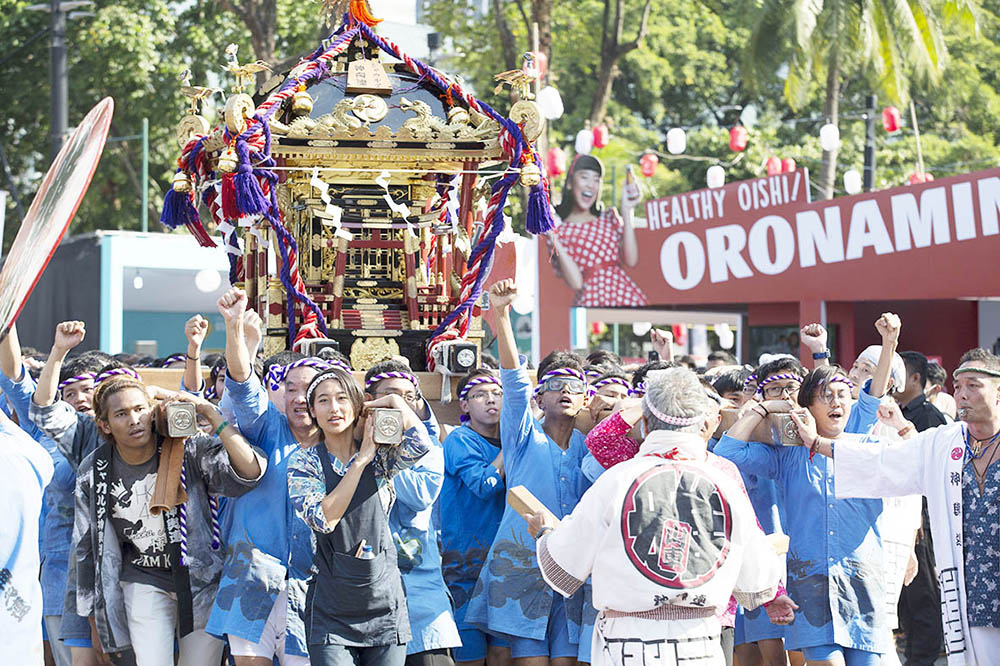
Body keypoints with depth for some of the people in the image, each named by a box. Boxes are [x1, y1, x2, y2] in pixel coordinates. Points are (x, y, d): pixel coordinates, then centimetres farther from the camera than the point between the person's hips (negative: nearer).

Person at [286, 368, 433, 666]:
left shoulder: (380, 457, 5)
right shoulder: (305, 461, 1)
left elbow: (420, 443, -17)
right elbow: (323, 518, -14)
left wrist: (393, 402, -2)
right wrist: (361, 460, -11)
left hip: (385, 605, 2)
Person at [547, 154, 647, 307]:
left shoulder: (609, 218, 15)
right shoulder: (560, 230, 6)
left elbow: (631, 260, -2)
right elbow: (576, 283, -7)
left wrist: (626, 211, 1)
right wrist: (554, 241, -13)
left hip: (629, 299, 2)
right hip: (591, 302, -2)